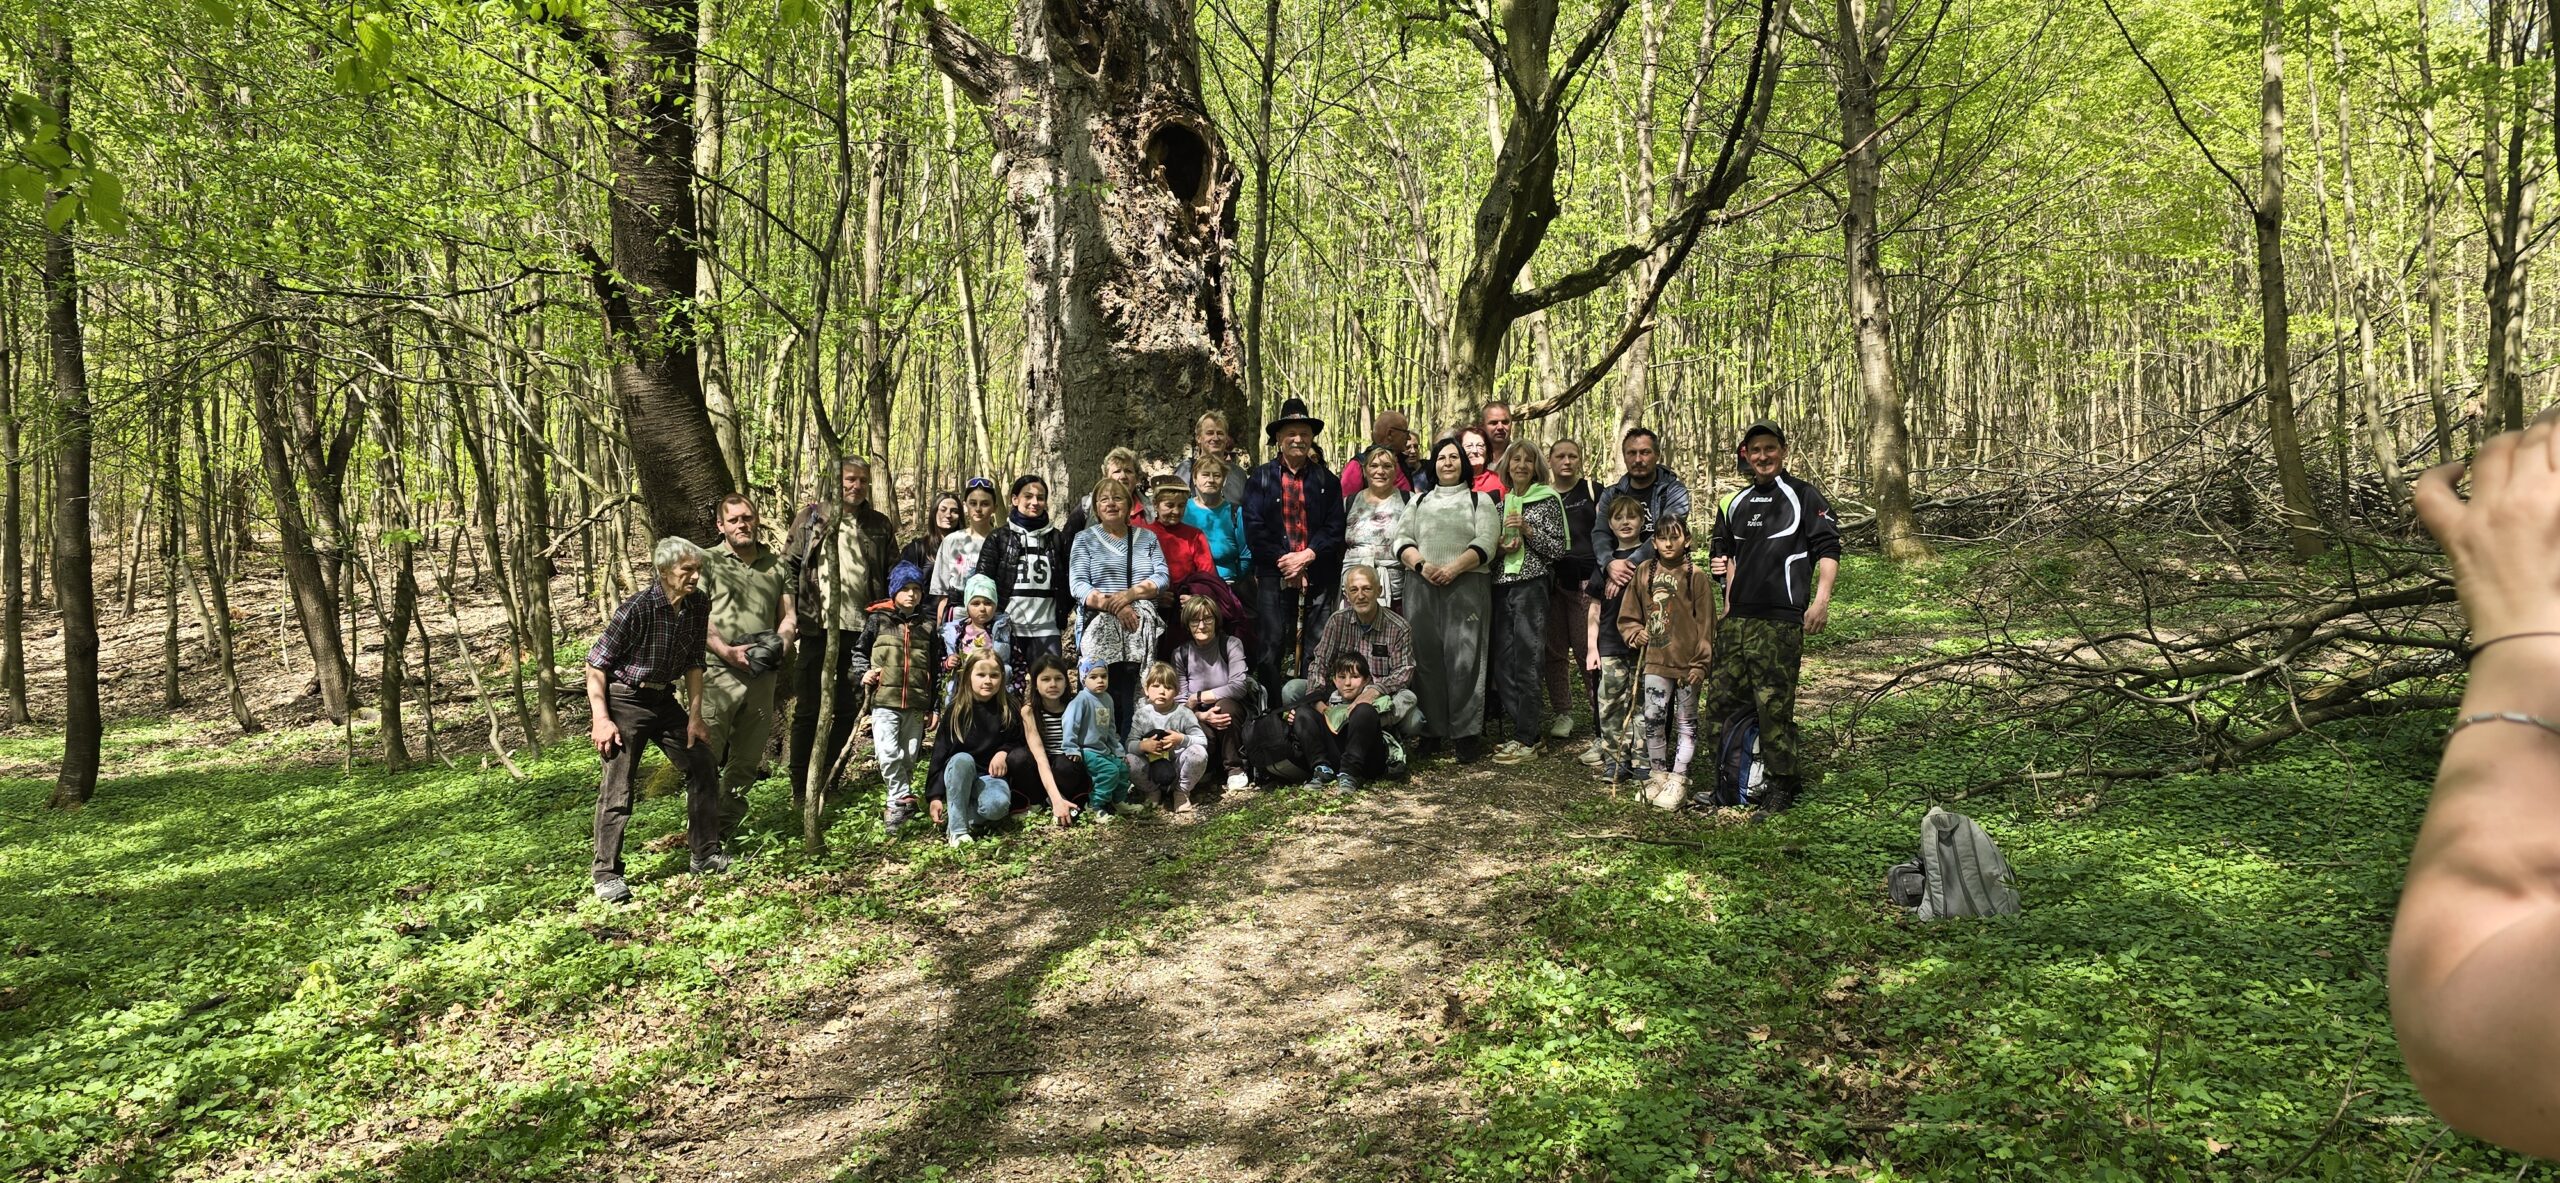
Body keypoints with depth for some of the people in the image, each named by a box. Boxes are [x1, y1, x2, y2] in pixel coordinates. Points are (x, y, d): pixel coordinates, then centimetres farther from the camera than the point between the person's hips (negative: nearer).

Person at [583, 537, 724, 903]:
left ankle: (706, 855, 21)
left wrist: (695, 716, 6)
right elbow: (596, 664, -17)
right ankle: (607, 875, 3)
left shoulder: (699, 606, -5)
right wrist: (601, 719, -20)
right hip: (624, 700, -7)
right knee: (617, 787, -8)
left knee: (704, 767, 8)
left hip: (663, 699, 7)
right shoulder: (637, 608, -24)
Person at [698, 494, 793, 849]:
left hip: (762, 677, 4)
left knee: (747, 762, 8)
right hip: (718, 673, -4)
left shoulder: (776, 565, 16)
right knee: (706, 758, -8)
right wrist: (727, 652, -14)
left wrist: (780, 643, -2)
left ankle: (725, 833, 18)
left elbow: (787, 616, 18)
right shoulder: (708, 563, 4)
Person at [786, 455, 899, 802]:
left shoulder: (880, 525, 10)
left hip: (861, 629, 2)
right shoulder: (812, 517, 5)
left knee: (847, 709, 7)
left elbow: (894, 575, 12)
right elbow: (790, 566, 4)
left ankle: (829, 782, 19)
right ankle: (801, 789, 9)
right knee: (808, 709, 2)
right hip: (818, 627, -2)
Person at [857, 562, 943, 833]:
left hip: (916, 705, 2)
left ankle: (894, 804, 19)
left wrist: (934, 706, 10)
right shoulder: (879, 620, 3)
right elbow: (859, 652, 13)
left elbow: (936, 668, 11)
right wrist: (865, 673, -7)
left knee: (908, 757, 6)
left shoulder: (928, 626, 8)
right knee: (887, 753, -16)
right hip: (884, 701, -2)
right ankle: (904, 799, -8)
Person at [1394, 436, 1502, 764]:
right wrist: (1421, 564, -9)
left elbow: (1486, 543, -2)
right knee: (1426, 657, 0)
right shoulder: (1419, 502, 21)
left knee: (1463, 657, -10)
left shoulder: (1480, 500, 11)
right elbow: (1402, 541, 10)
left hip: (1467, 586, -3)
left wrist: (1454, 568, -16)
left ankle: (1466, 734, -7)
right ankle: (1430, 731, 5)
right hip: (1422, 588, 3)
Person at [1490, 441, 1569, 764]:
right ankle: (1530, 733, 15)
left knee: (1526, 664, -7)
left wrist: (1528, 530, -13)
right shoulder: (1502, 502, 16)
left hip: (1531, 584, -6)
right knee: (1503, 664, 5)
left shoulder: (1547, 500, 1)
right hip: (1501, 586, 6)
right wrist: (1500, 547, 1)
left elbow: (1559, 549, -2)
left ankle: (1527, 740, -2)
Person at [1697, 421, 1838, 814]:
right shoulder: (1736, 504, 19)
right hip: (1736, 619, 7)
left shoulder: (1804, 496, 1)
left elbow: (1828, 548, -3)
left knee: (1773, 704, -9)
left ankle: (1784, 784, 2)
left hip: (1780, 620, -7)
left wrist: (1821, 600, -13)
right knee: (1721, 701, 7)